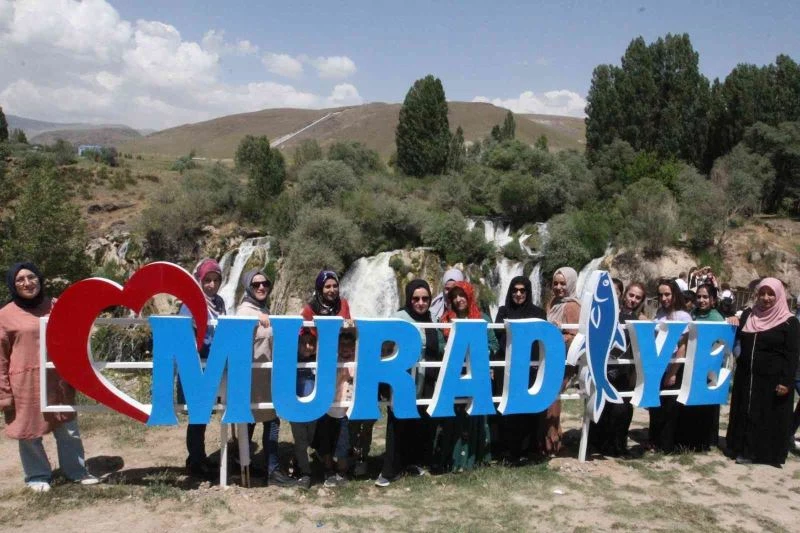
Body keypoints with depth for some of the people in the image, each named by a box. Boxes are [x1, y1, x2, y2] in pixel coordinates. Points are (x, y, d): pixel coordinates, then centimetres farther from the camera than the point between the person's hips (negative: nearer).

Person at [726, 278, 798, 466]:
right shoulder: (748, 315, 7)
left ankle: (769, 453, 13)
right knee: (746, 414, 10)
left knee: (770, 417, 2)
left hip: (772, 380, -4)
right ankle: (745, 450, 21)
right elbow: (734, 337, 17)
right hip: (746, 377, 5)